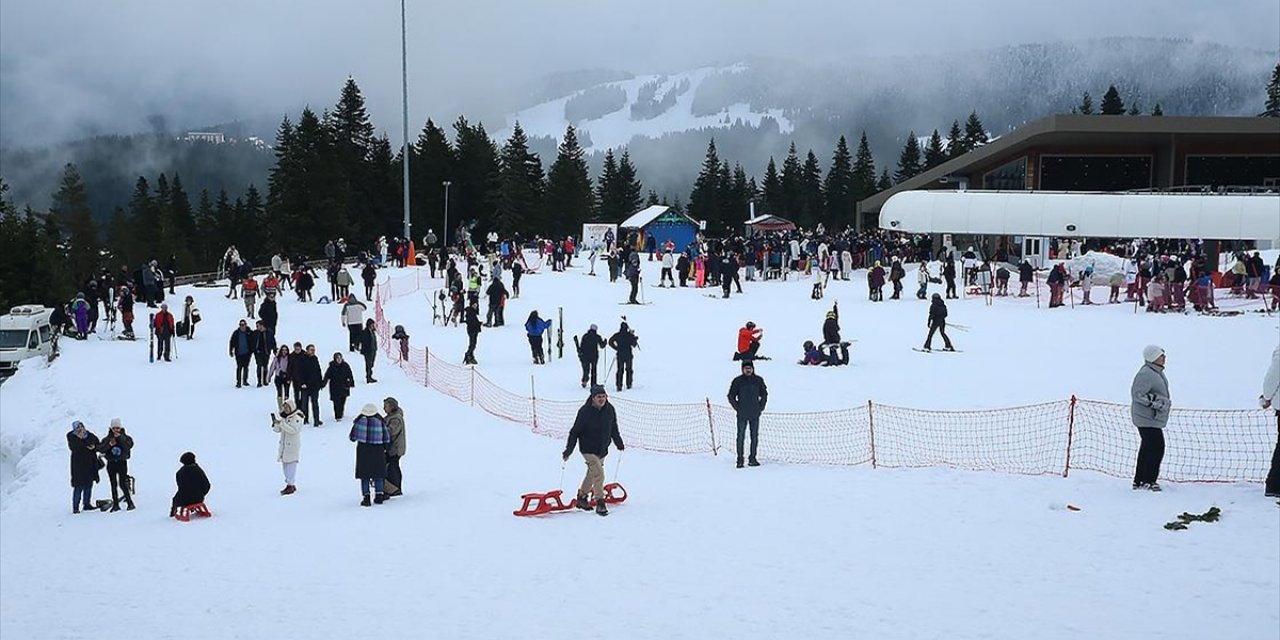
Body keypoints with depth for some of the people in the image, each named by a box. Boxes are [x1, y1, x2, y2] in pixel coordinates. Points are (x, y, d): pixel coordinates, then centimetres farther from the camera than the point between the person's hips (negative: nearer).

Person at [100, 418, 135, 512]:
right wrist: (109, 444, -22)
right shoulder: (107, 439, 6)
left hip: (122, 463, -3)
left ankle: (130, 502, 0)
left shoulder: (125, 437, 2)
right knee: (113, 485, 6)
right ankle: (115, 505, 11)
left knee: (122, 484, -10)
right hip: (111, 463, 3)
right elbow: (101, 449, -6)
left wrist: (120, 437, -21)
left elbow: (129, 446, -17)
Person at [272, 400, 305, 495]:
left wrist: (281, 423, -30)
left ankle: (291, 486, -4)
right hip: (284, 446, 8)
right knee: (285, 465, 13)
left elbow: (293, 430, -25)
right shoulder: (284, 417, 11)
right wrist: (275, 423, -12)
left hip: (293, 447, -8)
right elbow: (277, 430, 9)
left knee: (291, 465, -8)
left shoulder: (297, 418, -12)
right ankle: (291, 484, 23)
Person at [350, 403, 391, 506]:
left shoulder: (359, 421, -6)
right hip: (378, 451, 1)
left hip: (363, 451, -1)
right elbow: (387, 439, 1)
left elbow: (352, 437, 1)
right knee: (378, 474, 13)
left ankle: (366, 497, 0)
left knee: (364, 475, 5)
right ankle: (379, 496, 14)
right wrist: (384, 448, 19)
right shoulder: (380, 422, -5)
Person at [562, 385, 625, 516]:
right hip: (588, 449, -6)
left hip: (602, 450, 6)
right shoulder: (585, 412, -17)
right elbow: (575, 432, -11)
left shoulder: (610, 410, -3)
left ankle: (582, 498, 35)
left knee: (592, 474, 18)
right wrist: (568, 451, -12)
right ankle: (600, 504, -12)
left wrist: (620, 444, 24)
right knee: (599, 474, -17)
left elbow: (614, 429, 14)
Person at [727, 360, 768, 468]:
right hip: (742, 415, -2)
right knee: (741, 436, -2)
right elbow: (731, 396, 4)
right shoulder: (737, 381, -3)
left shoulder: (758, 380, 3)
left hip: (755, 415, 2)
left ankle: (752, 458, 14)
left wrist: (761, 407, 6)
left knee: (755, 437, 6)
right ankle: (740, 460, 3)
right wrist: (737, 408, -3)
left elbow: (764, 394, 15)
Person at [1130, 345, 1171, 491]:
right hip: (1148, 419, -11)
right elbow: (1137, 393, -25)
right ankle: (1148, 481, -3)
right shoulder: (1146, 374, -21)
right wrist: (1155, 401, -25)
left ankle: (1139, 481, 22)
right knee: (1156, 448, -10)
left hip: (1153, 419, 11)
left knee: (1147, 449, 14)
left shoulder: (1157, 372, 13)